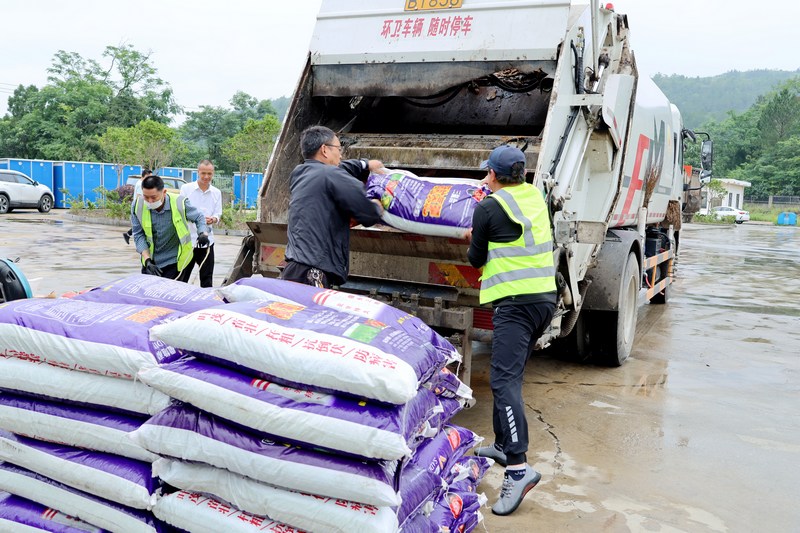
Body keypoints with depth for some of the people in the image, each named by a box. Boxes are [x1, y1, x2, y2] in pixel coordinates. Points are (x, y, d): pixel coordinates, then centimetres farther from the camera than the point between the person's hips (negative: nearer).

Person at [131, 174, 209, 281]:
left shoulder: (179, 203, -17)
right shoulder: (137, 205, -11)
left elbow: (199, 217, 1)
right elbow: (138, 235, -4)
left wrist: (203, 233, -20)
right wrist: (147, 260, -13)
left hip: (173, 261, -3)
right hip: (150, 259, 3)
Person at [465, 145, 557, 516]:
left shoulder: (488, 208, -8)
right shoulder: (536, 197, 11)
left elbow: (476, 259, 3)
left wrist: (473, 239, 24)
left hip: (515, 301, -8)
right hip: (546, 297, 8)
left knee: (504, 379, -14)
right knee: (510, 375, 19)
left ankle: (518, 466, -24)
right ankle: (503, 445, 30)